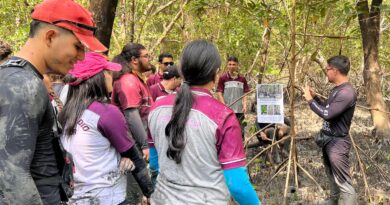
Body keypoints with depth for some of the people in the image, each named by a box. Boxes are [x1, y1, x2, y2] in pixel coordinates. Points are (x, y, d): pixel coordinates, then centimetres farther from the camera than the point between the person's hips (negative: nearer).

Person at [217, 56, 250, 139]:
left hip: (239, 110, 2)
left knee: (240, 132, 7)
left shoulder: (242, 79, 7)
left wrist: (244, 105, -3)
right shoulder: (223, 78, -1)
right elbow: (219, 93, -2)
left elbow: (245, 94, 10)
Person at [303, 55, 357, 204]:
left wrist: (310, 100, -17)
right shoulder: (337, 90, 8)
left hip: (337, 142, -10)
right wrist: (315, 97, 8)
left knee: (343, 181, -9)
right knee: (331, 175, 26)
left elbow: (327, 114, -29)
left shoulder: (346, 92, -24)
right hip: (328, 139, 10)